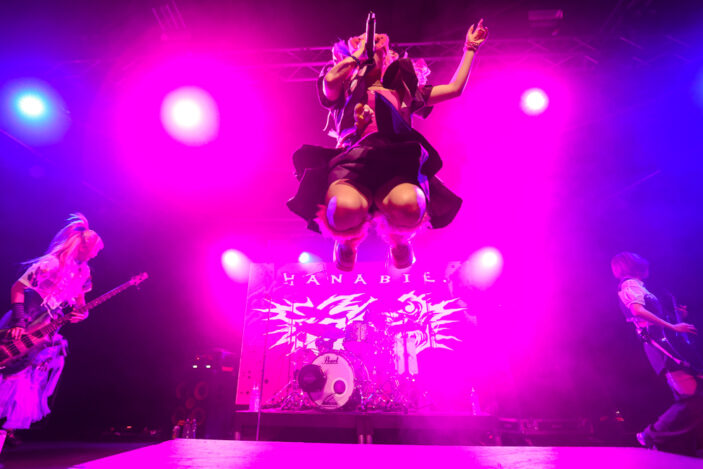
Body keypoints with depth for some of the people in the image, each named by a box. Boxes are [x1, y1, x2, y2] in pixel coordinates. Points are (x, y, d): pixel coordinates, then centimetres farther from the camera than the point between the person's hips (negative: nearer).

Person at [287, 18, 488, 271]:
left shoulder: (402, 91, 37)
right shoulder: (344, 92, 31)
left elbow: (455, 88, 40)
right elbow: (330, 80, 6)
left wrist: (470, 48, 47)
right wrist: (357, 53, 22)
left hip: (398, 162, 1)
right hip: (353, 161, -1)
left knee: (407, 205, -38)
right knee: (345, 209, -39)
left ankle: (398, 241, 0)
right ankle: (347, 241, 1)